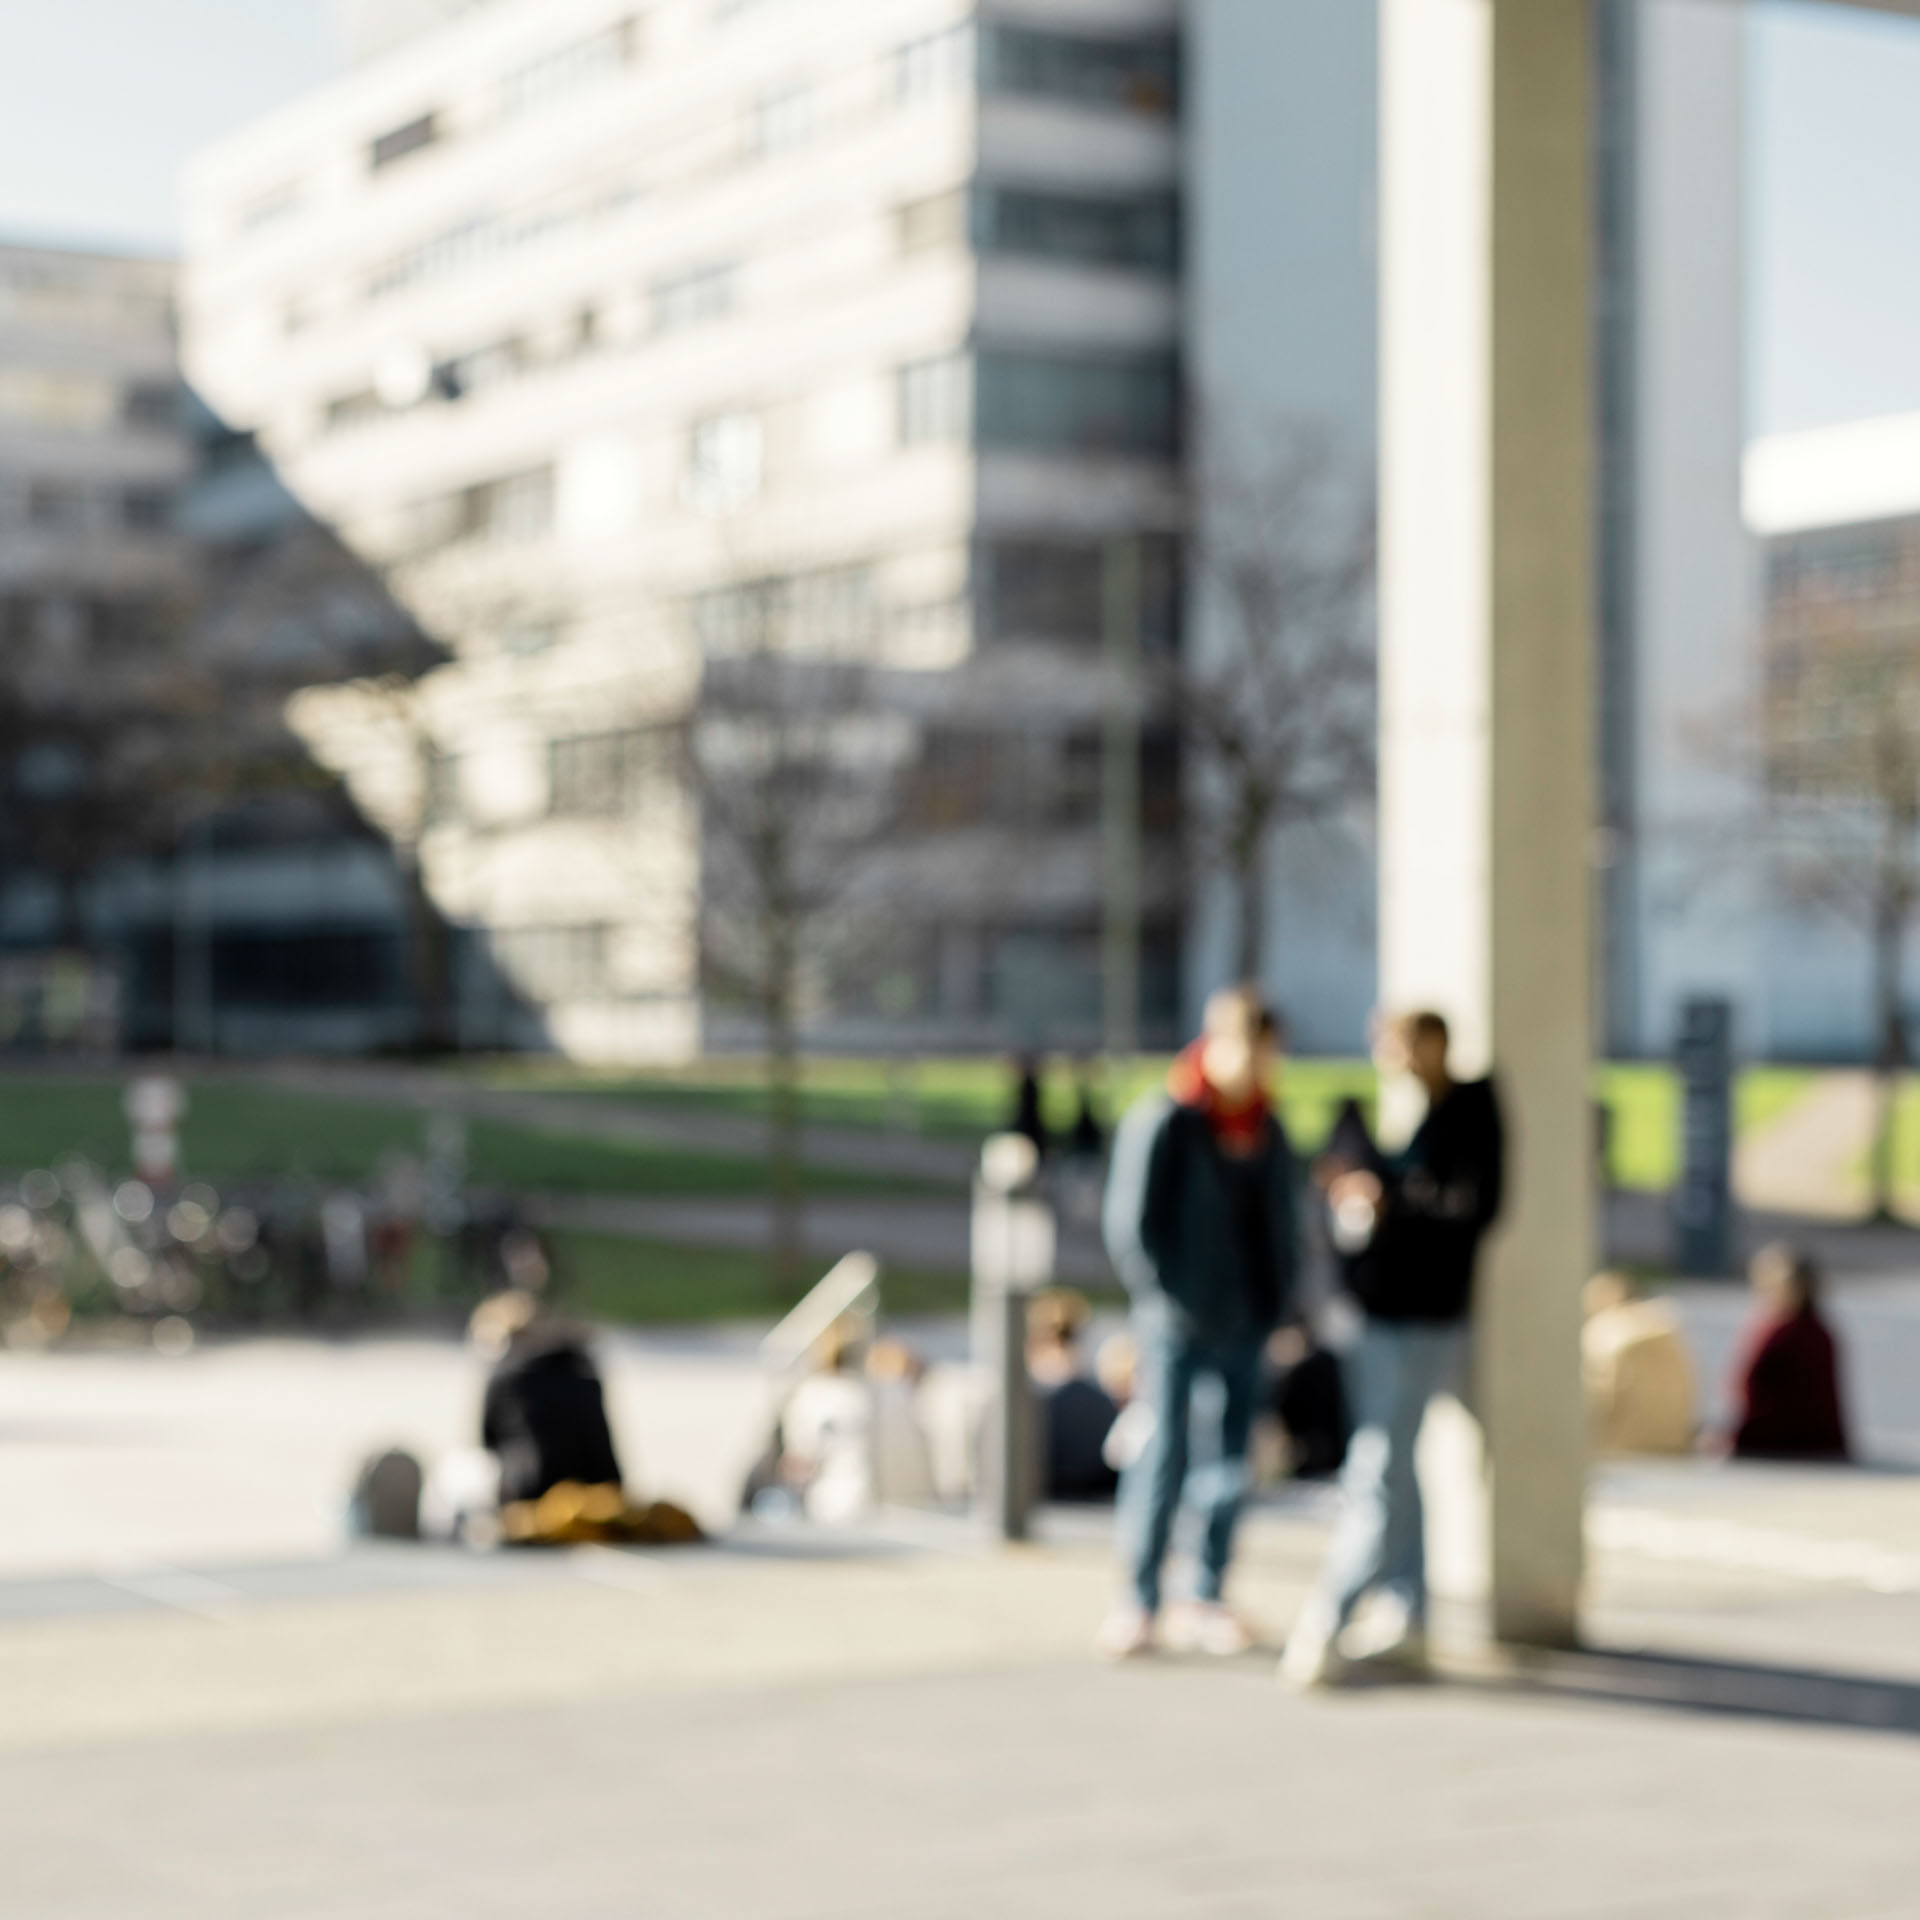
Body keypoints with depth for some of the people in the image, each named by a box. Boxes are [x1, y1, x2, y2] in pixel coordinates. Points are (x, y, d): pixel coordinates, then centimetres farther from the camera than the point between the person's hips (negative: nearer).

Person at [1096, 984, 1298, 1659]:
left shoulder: (1268, 1132, 11)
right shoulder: (1162, 1121, -9)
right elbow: (1130, 1223, -9)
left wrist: (1275, 1300, 7)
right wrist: (1166, 1298, -9)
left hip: (1245, 1325, 6)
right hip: (1179, 1325, -6)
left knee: (1232, 1464, 8)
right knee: (1163, 1456, -6)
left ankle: (1207, 1601, 17)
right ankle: (1138, 1604, 2)